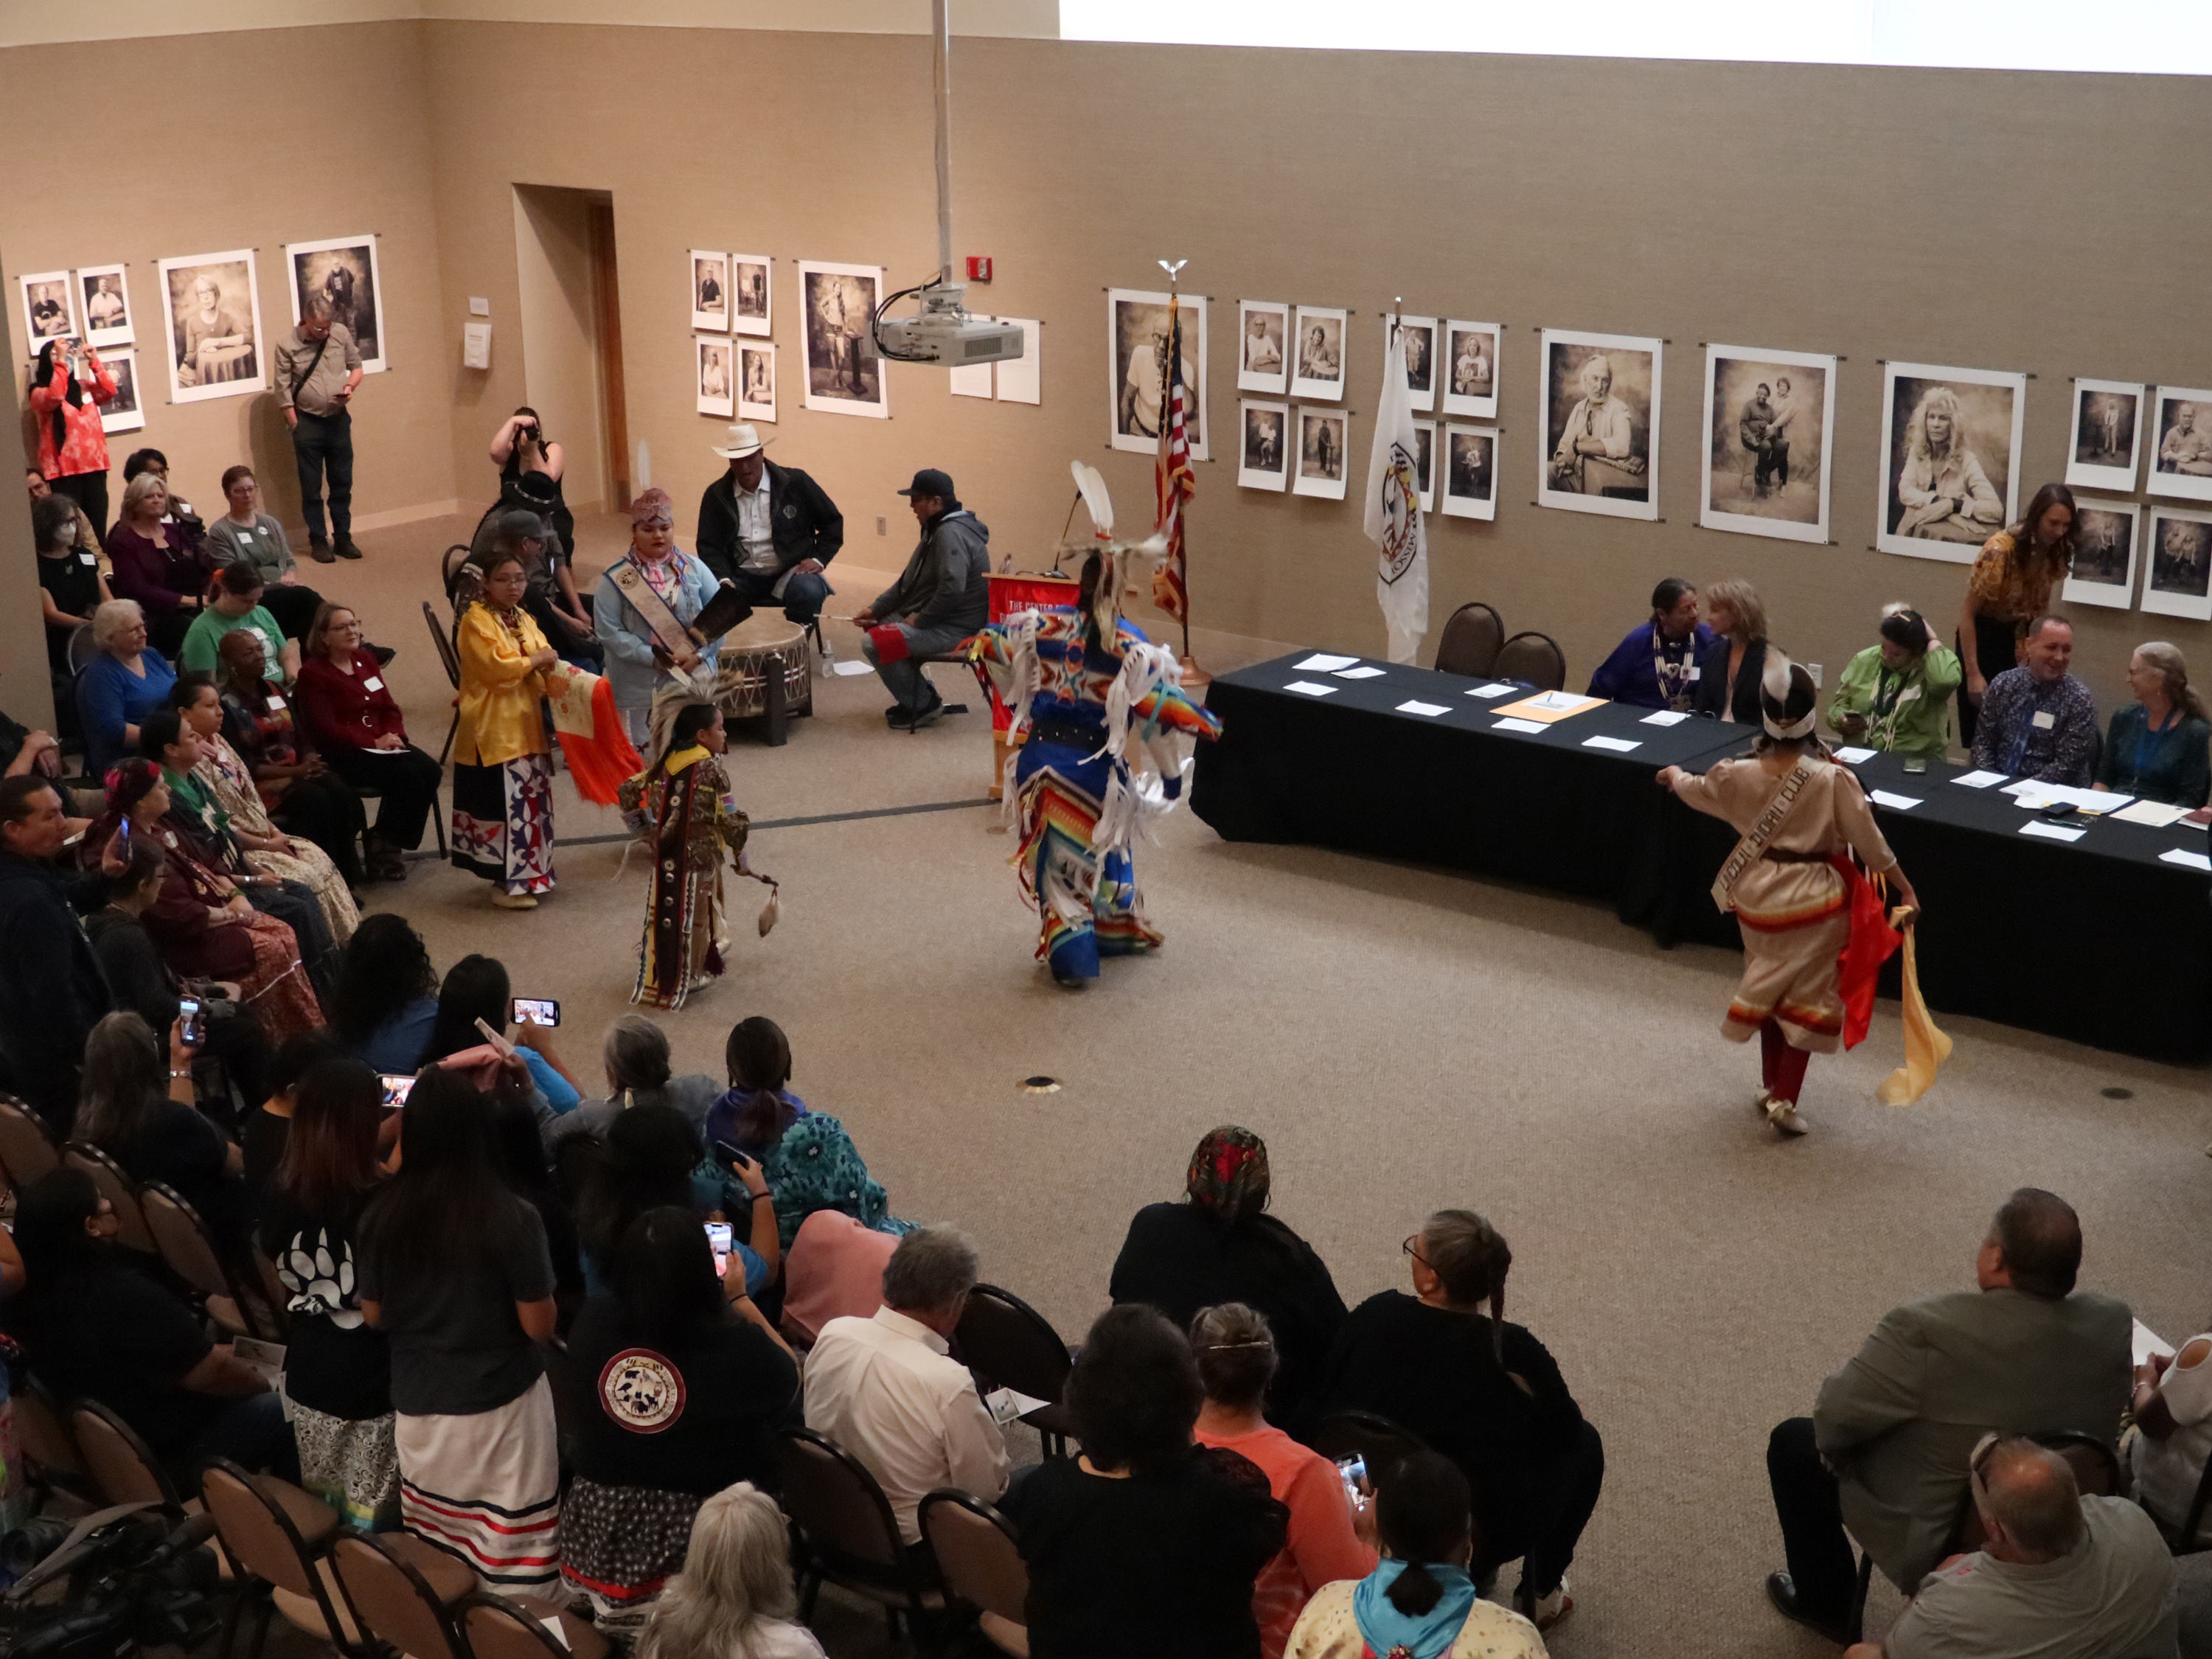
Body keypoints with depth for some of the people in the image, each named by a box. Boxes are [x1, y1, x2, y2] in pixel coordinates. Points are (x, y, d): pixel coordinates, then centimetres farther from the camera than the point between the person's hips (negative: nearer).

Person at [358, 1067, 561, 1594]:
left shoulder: (381, 1215, -6)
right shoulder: (513, 1219, -17)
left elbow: (374, 1316, 6)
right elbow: (539, 1326, -10)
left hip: (416, 1402, 4)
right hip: (500, 1401, -4)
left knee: (433, 1561, 16)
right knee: (512, 1553, 6)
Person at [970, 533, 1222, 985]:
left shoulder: (1043, 625, -3)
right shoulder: (1132, 648, -12)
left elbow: (987, 647, 5)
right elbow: (1160, 710, -13)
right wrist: (1172, 774, -2)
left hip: (1041, 757, 2)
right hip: (1095, 766, -2)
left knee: (1055, 858, 13)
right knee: (1103, 848, 21)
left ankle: (1070, 952, 11)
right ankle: (1116, 932, 39)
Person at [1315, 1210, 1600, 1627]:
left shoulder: (1374, 1316, -12)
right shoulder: (1514, 1354, -19)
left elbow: (1326, 1399, 1)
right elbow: (1564, 1427, -3)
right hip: (1479, 1540, -4)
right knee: (1584, 1444, 22)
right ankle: (1540, 1594, 29)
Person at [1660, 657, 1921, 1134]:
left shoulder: (1739, 776, -12)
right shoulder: (1833, 780, -22)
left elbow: (1696, 791, 10)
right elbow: (1870, 844, -14)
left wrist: (1674, 775, 33)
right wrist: (1906, 890, 0)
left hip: (1757, 895, 3)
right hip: (1815, 899, -3)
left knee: (1769, 986, 23)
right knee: (1806, 996, 11)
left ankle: (1769, 1086, 34)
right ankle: (1784, 1100, 11)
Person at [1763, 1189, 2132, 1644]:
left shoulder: (1928, 1329, -32)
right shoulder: (2114, 1325, -16)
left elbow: (1837, 1417, -21)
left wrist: (1831, 1446, 1)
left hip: (1931, 1550, -5)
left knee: (1794, 1441, 18)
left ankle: (1826, 1605, 33)